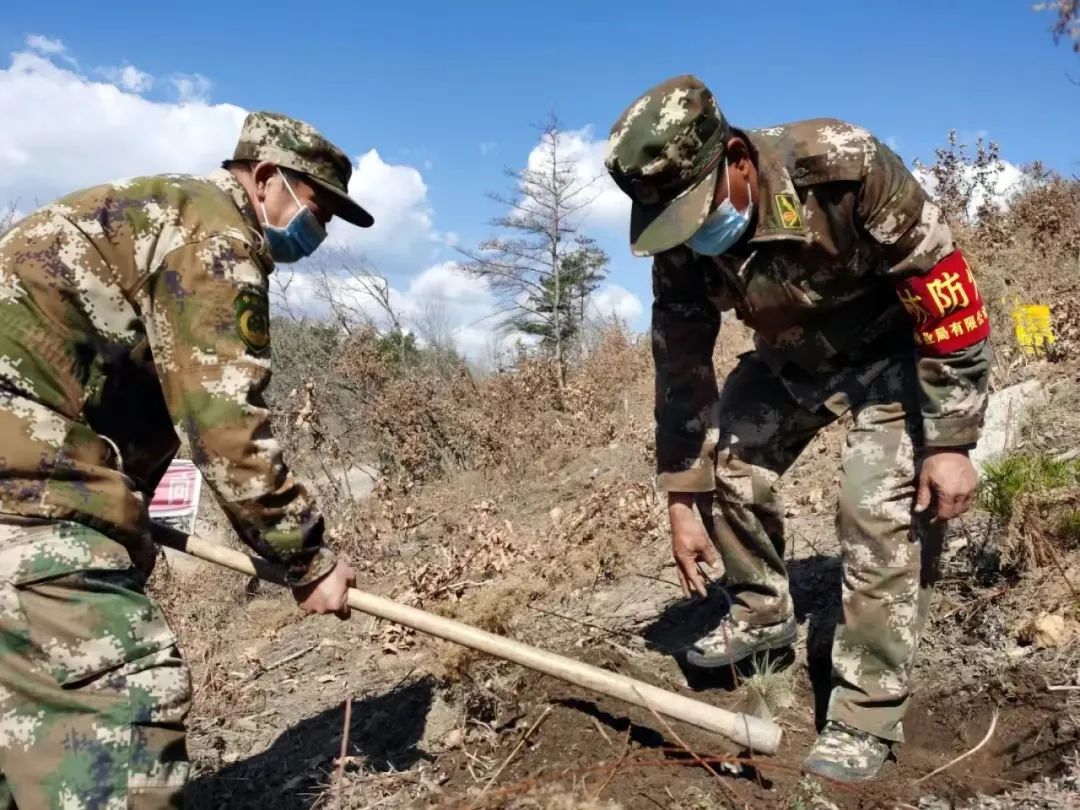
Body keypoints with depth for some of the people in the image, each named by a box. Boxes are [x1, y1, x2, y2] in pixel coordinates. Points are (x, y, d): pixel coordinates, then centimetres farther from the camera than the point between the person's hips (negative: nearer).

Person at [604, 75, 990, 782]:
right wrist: (684, 502, -9)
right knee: (727, 463, -2)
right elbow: (681, 374, -10)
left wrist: (950, 444, -24)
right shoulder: (682, 244, -18)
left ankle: (868, 718, -3)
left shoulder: (842, 167, -35)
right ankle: (762, 612, 23)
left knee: (882, 510, -17)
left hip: (897, 346, -5)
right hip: (792, 354, 5)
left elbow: (950, 297, -27)